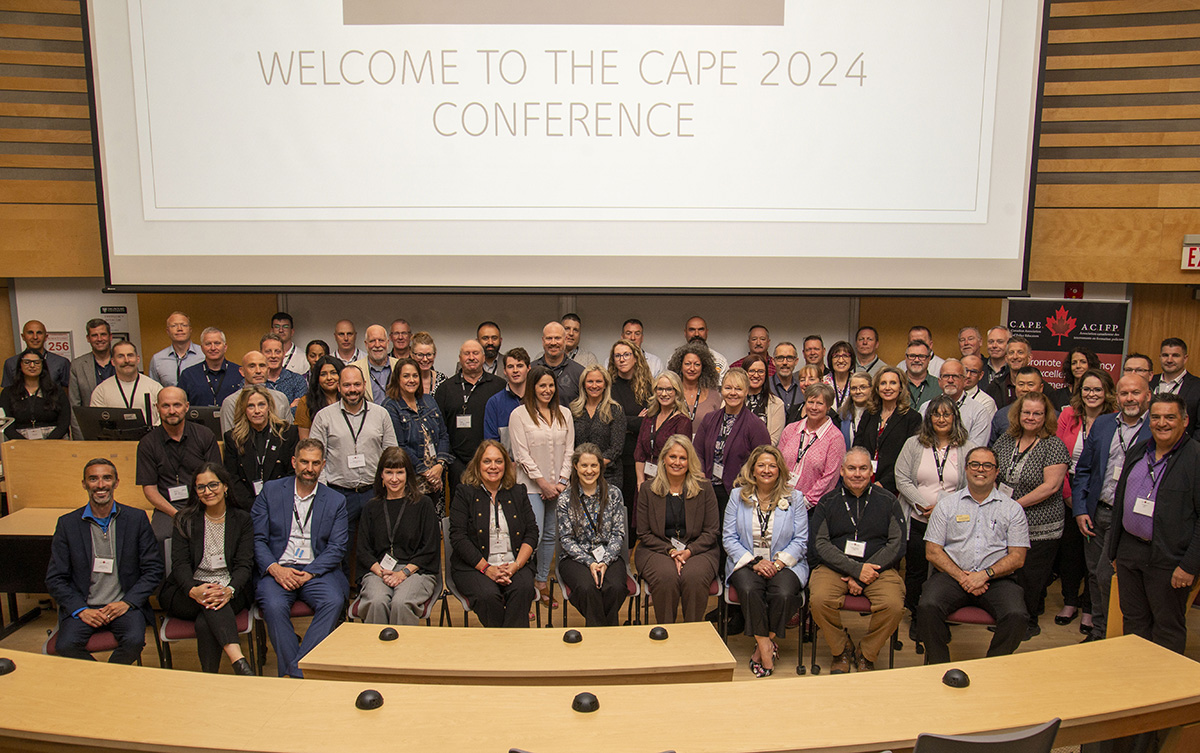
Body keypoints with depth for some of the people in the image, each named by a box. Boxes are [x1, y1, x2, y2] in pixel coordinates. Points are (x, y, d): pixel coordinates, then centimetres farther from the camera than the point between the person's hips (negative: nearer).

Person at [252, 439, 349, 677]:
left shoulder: (336, 501, 9)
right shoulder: (271, 491, 9)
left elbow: (337, 548, 3)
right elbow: (256, 539, 3)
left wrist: (309, 573, -13)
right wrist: (274, 569, -13)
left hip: (316, 570, 1)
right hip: (277, 570, 0)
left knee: (334, 601, -29)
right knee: (274, 606, -30)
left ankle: (297, 667, -22)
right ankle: (295, 675, -20)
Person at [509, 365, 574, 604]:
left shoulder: (564, 414, 11)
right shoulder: (519, 414, -3)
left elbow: (569, 450, 9)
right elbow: (521, 454, -7)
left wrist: (562, 481, -2)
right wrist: (543, 483, -10)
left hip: (559, 486, 5)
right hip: (531, 486, -5)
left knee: (551, 535, 9)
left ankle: (542, 580, 22)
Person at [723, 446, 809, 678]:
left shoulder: (794, 498, 6)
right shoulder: (738, 496, 6)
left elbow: (800, 540, 1)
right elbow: (729, 537, 1)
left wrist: (778, 563, -14)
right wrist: (754, 562, -12)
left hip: (785, 563, 0)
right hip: (746, 562, 0)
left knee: (783, 593, -31)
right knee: (749, 589, -33)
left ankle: (763, 646, -8)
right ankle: (765, 646, -16)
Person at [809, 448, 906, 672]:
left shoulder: (888, 502, 9)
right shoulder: (827, 502, 8)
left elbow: (897, 544, 1)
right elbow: (820, 544, -1)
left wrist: (867, 573, -10)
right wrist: (856, 569, -14)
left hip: (878, 568, 0)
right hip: (834, 567, 0)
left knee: (894, 605, -28)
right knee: (820, 600, -29)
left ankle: (866, 654, 2)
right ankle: (842, 651, 2)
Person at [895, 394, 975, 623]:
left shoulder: (968, 447, 3)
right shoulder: (913, 444, 6)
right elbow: (902, 479, -1)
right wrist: (923, 505, -12)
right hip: (917, 521, 1)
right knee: (915, 570, 7)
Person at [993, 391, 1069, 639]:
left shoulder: (1054, 446, -9)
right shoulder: (1005, 441, 6)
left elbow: (1051, 486, -17)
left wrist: (1016, 504, -18)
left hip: (1039, 529, -5)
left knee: (1031, 579, 5)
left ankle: (1029, 623, 24)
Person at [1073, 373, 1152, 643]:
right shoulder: (1102, 424, 9)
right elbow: (1083, 469, 12)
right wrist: (1080, 509, 4)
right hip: (1095, 512, 5)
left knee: (1107, 576, -6)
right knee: (1095, 574, 14)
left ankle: (1110, 634, 12)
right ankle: (1098, 630, 29)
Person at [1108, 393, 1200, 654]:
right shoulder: (1137, 451, 10)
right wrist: (1115, 549, 15)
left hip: (1168, 559, -6)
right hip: (1129, 551, 6)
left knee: (1168, 628, 7)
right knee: (1133, 620, 16)